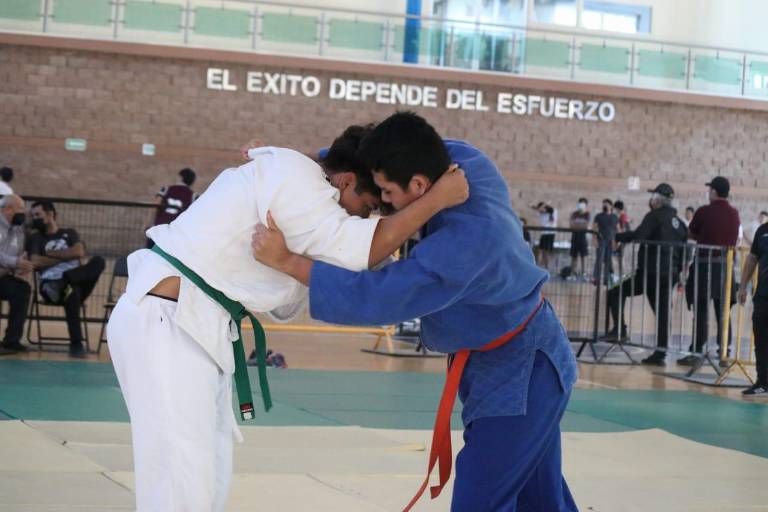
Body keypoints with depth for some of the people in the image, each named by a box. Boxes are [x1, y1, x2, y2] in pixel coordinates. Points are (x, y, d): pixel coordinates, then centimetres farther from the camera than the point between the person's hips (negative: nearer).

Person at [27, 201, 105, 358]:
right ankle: (76, 343, -38)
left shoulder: (69, 233, 23)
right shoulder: (35, 239, 18)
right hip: (50, 282, -2)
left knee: (98, 261, -27)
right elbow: (36, 263, -1)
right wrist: (64, 257, 1)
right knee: (72, 293, -39)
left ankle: (64, 284, -44)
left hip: (77, 279, 2)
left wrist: (50, 253, 2)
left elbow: (79, 252, 3)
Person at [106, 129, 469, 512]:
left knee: (210, 479, 14)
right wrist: (438, 199, -14)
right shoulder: (292, 173, -11)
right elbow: (363, 250, -19)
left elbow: (283, 304, 21)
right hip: (165, 323, -11)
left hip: (193, 326, 11)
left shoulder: (286, 180, 18)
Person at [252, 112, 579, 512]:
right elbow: (405, 152, 4)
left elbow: (380, 296, -35)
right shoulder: (464, 162, -13)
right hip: (524, 362, 9)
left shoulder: (467, 239, -37)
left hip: (520, 376, -9)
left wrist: (287, 261, -32)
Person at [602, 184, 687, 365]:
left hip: (651, 271, -7)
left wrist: (615, 237, -15)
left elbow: (638, 236, -22)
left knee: (616, 292, 4)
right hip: (670, 274, 7)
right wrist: (677, 272, 23)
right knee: (662, 313, 9)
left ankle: (619, 329, -9)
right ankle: (660, 353, 8)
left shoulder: (655, 216, -7)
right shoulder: (678, 222, 17)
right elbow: (683, 249, 19)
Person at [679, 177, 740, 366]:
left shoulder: (704, 212, -10)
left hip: (705, 264, -4)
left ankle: (697, 352, -3)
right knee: (723, 312, 10)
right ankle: (724, 352, 12)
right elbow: (735, 239, 12)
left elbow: (690, 234, 2)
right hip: (725, 265, 4)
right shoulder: (734, 214, 4)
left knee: (701, 312, -2)